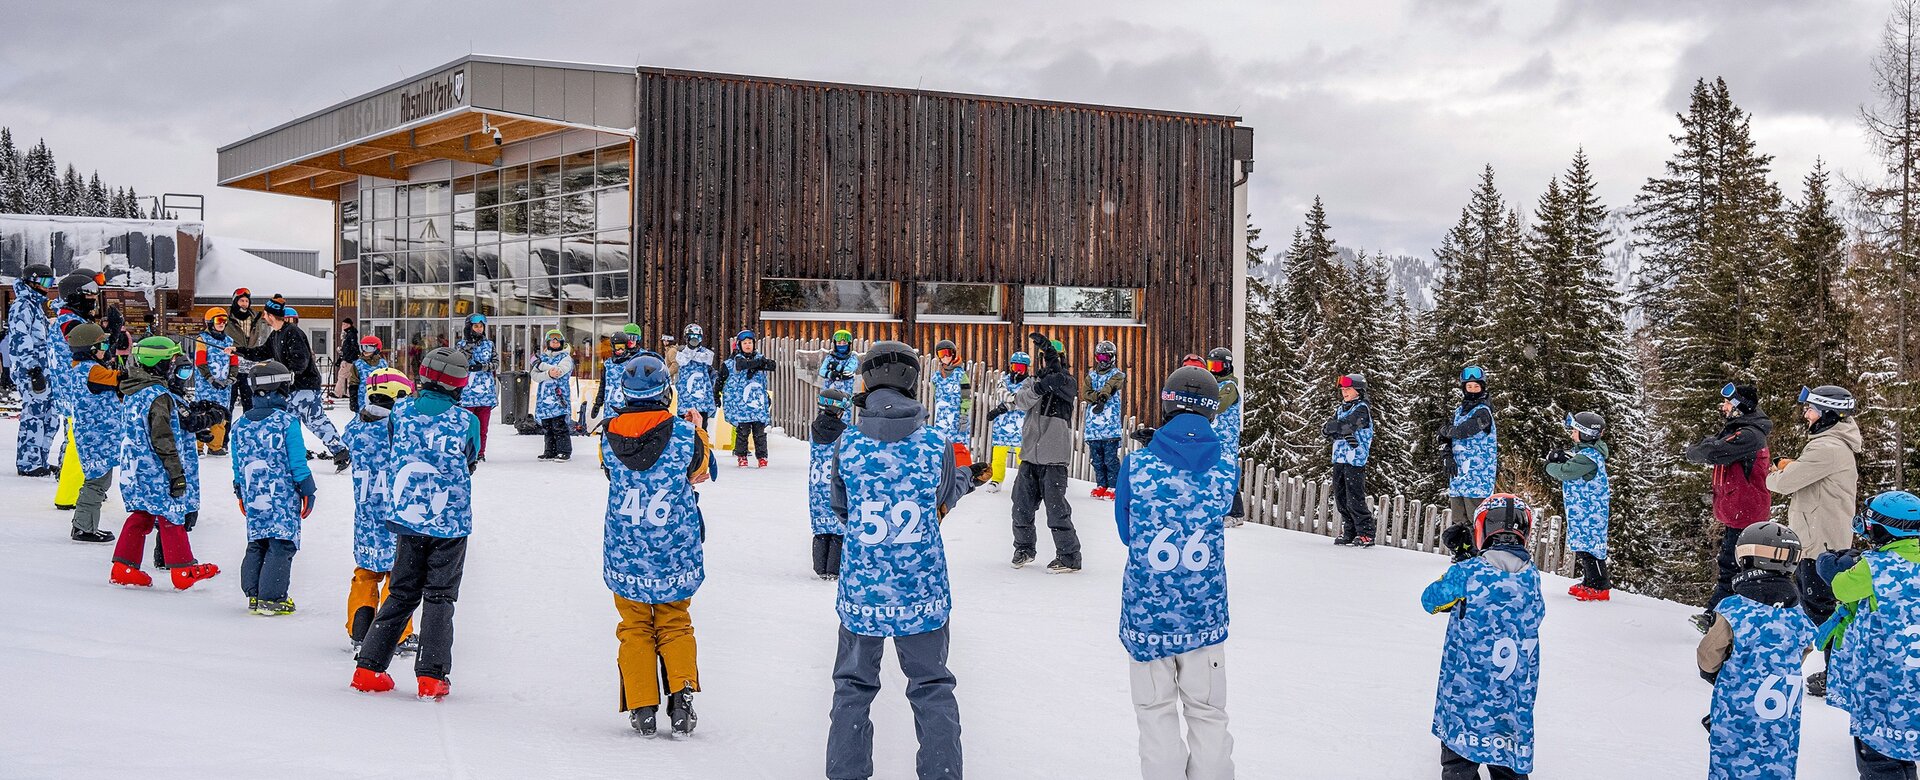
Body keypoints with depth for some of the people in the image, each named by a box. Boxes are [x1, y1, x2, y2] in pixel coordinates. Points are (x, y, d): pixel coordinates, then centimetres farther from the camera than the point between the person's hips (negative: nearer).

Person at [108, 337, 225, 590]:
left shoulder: (136, 394, 12)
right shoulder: (160, 397, -19)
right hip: (157, 472, -9)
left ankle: (124, 568, 15)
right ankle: (183, 570, 8)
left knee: (141, 516, 15)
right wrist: (177, 473, -18)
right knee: (172, 517, 0)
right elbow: (163, 439, -21)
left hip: (136, 470, 9)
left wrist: (204, 417, 21)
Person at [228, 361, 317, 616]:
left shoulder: (241, 423, 7)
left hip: (254, 498, 6)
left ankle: (253, 594, 17)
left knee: (256, 544, 15)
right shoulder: (287, 421, -11)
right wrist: (307, 492, -2)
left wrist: (241, 495, 24)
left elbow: (238, 464, 13)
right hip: (283, 498, -6)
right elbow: (297, 462, -10)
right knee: (281, 546, -2)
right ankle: (271, 597, -4)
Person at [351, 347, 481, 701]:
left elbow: (391, 463, 8)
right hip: (451, 521, -3)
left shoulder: (402, 412, -3)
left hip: (408, 517, 3)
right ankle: (431, 676, 2)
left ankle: (369, 666, 13)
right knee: (439, 597, 6)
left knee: (402, 593, 15)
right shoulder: (467, 421, -10)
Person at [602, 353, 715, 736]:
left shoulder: (610, 437, -7)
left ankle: (642, 709, 12)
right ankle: (681, 699, 5)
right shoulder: (684, 435, -13)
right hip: (674, 555, -1)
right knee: (675, 625, 15)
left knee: (635, 628, 12)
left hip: (625, 554, 1)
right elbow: (702, 470, 6)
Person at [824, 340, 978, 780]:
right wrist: (969, 476, 31)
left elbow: (841, 509, 5)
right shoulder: (936, 445, -9)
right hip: (922, 592, 0)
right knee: (932, 689, 13)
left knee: (853, 688, 15)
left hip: (860, 591, 0)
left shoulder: (847, 444, -8)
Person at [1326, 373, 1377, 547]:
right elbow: (1326, 430, 7)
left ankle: (1366, 534, -4)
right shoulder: (1341, 409, 17)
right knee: (1341, 499, 9)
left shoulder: (1362, 409, -6)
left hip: (1355, 459, -8)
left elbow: (1346, 425, -21)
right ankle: (1349, 531, 18)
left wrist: (1329, 428, -3)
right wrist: (1344, 435, -11)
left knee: (1355, 499, -9)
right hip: (1339, 458, 8)